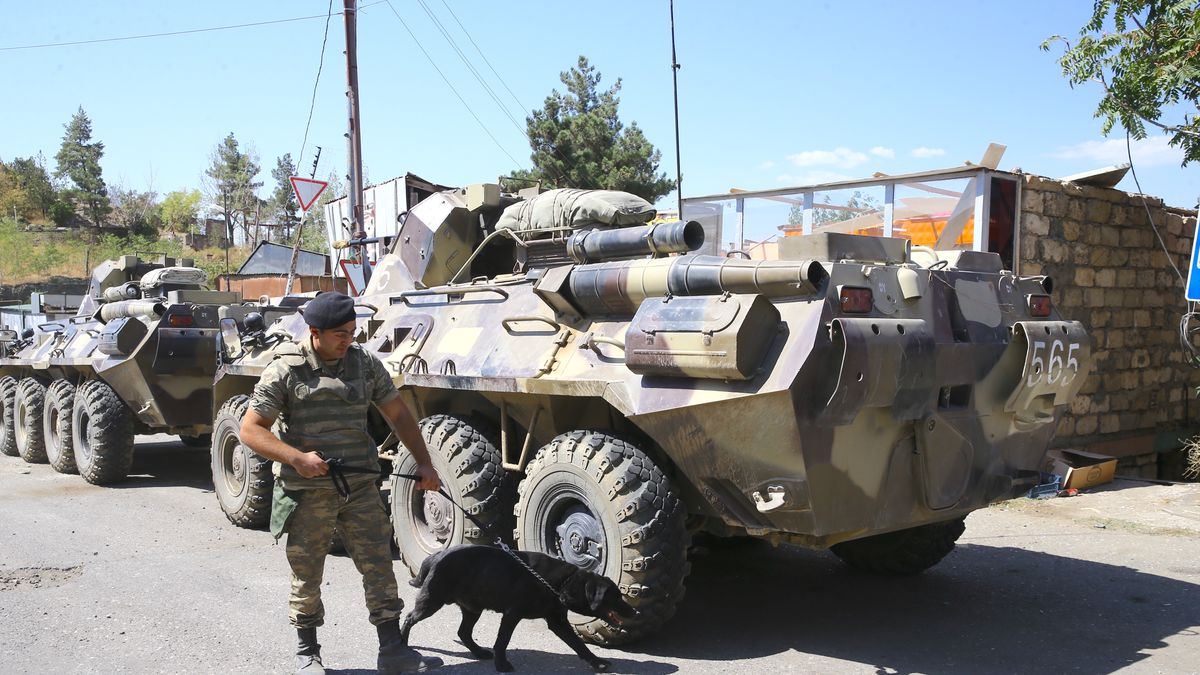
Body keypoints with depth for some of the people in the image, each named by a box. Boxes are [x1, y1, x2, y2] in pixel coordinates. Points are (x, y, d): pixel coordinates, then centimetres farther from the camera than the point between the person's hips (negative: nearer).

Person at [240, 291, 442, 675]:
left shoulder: (365, 364, 4)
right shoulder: (285, 371, -8)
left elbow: (398, 415, 10)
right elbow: (250, 430, -8)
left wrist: (424, 464, 1)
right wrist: (296, 458, -22)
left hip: (361, 488, 3)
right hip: (307, 495, -3)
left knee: (379, 567, 2)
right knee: (307, 577, 10)